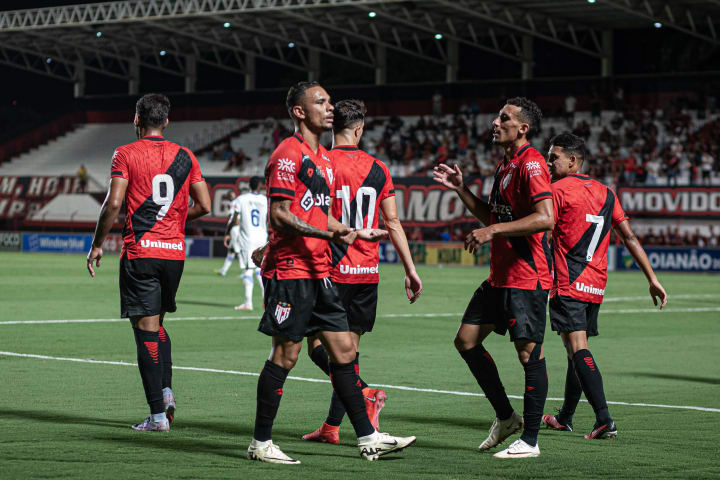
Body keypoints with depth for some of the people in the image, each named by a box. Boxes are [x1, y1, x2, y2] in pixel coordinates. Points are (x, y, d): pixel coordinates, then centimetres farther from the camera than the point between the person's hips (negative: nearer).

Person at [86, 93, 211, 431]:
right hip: (175, 252, 4)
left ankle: (158, 414, -6)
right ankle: (166, 390, 4)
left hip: (140, 252, -4)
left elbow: (113, 203, -12)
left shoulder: (126, 154, -3)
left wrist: (97, 245, -2)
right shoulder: (184, 156, 8)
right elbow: (204, 205, 7)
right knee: (157, 324, 21)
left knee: (147, 328, -3)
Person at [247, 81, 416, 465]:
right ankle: (261, 443, 5)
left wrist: (357, 233, 21)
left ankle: (367, 438, 12)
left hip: (318, 272, 9)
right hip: (290, 271, -9)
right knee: (285, 355, -4)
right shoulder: (288, 154, -11)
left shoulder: (323, 158, 18)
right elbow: (280, 216, -17)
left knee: (343, 350, 8)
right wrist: (330, 235, -25)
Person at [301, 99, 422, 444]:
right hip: (367, 273, 5)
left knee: (319, 346, -2)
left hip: (331, 271, -5)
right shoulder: (378, 169, 6)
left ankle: (366, 394, -23)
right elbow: (393, 223, 7)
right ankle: (331, 426, 13)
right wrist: (411, 270, 13)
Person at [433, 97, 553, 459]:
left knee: (529, 352, -6)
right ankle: (506, 416, 20)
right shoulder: (505, 166, 16)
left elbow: (545, 218, -24)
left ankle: (529, 440, 0)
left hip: (527, 278, -10)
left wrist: (493, 231, -24)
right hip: (500, 276, 10)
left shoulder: (530, 164, -14)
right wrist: (461, 189, 17)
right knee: (466, 340, 10)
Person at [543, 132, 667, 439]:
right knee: (577, 349, 18)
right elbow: (630, 238, 12)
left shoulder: (557, 190, -5)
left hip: (568, 285, -7)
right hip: (596, 286, 7)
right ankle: (564, 418, 29)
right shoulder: (606, 193, 14)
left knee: (578, 348, -13)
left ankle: (604, 419, -26)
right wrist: (652, 280, 12)